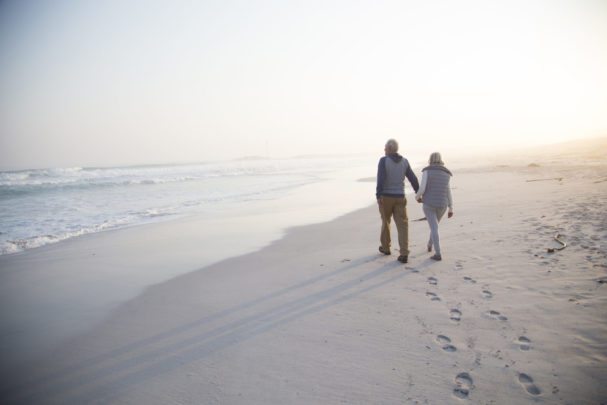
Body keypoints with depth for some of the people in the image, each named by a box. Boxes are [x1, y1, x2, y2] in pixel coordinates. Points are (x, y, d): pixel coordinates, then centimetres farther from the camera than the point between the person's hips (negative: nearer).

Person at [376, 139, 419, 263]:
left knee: (385, 220, 20)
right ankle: (404, 254, -10)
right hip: (399, 197, 2)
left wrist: (378, 196, -23)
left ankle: (386, 247, 33)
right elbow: (413, 179, 8)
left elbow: (381, 178, -20)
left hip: (385, 197, -2)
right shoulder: (404, 161, 5)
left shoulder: (383, 160, -7)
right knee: (402, 226, 1)